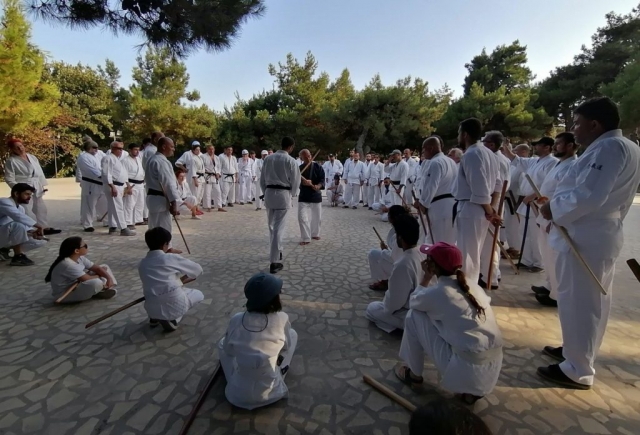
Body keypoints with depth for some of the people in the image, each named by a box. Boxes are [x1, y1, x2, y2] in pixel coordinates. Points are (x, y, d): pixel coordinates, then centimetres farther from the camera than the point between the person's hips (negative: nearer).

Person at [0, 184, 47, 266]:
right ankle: (18, 257, -25)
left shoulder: (20, 208, 11)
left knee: (41, 241, 1)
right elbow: (19, 217, -35)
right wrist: (38, 226, -30)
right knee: (18, 226, -36)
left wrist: (32, 232, -18)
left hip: (7, 238, 9)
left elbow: (25, 226, 3)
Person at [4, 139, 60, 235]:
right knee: (26, 210, -8)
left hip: (36, 189, 6)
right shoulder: (11, 161, -8)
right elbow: (9, 178, -10)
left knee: (40, 208, 14)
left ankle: (44, 228, 26)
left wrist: (42, 185, 9)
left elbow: (39, 173, 12)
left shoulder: (32, 157, 9)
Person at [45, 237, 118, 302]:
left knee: (104, 267, 7)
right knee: (96, 282, -38)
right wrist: (99, 276, -9)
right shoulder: (67, 264, -31)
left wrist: (109, 278, -16)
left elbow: (97, 268, 0)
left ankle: (107, 288, -9)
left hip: (76, 285, 10)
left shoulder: (79, 257, -4)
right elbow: (88, 279, -30)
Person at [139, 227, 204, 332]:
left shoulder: (142, 264, 7)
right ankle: (172, 319, 3)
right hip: (174, 306, -6)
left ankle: (155, 318, 18)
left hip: (152, 309, 6)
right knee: (198, 294, 23)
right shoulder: (171, 258, -7)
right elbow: (198, 269, 6)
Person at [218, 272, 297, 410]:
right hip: (270, 393, -1)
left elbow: (228, 350, 2)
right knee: (292, 334, 13)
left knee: (222, 343, 22)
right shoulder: (281, 319, -18)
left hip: (237, 396, 1)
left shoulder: (236, 320, -15)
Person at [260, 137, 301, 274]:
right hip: (283, 195, -5)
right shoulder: (291, 161, -8)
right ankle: (274, 262, -1)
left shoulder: (268, 158, 4)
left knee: (272, 225, 20)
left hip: (269, 193, 5)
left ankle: (276, 252, 38)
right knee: (278, 227, -3)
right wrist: (290, 195, 13)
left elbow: (262, 179, 9)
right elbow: (295, 181, -3)